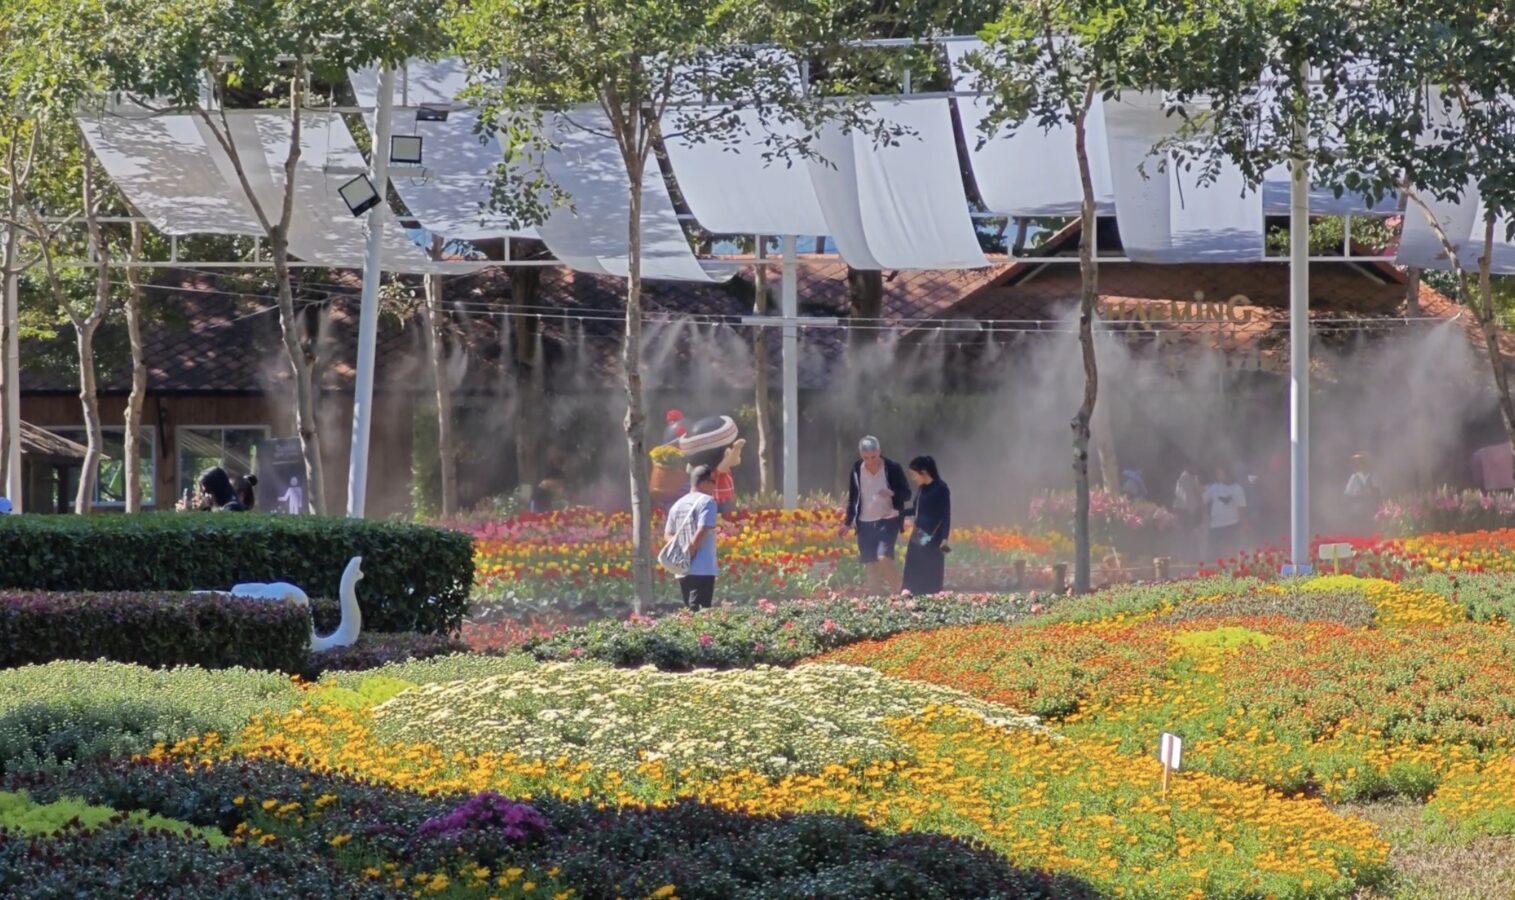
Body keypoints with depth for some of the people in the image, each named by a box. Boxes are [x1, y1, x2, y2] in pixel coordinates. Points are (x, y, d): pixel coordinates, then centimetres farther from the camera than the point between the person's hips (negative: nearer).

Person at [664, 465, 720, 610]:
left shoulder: (678, 504, 16)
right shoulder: (707, 501, -7)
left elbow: (668, 534, 19)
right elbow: (701, 532, -17)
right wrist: (690, 553, -10)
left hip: (682, 570, 7)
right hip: (703, 569, -7)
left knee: (689, 610, 13)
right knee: (699, 611, -9)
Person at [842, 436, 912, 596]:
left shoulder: (893, 468, -9)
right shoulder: (856, 470, 0)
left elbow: (907, 494, -4)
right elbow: (852, 497, 11)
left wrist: (892, 493, -25)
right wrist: (847, 522, 10)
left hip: (888, 520, -4)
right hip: (865, 523, 4)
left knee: (884, 558, -20)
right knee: (870, 565, 4)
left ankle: (895, 591, -2)